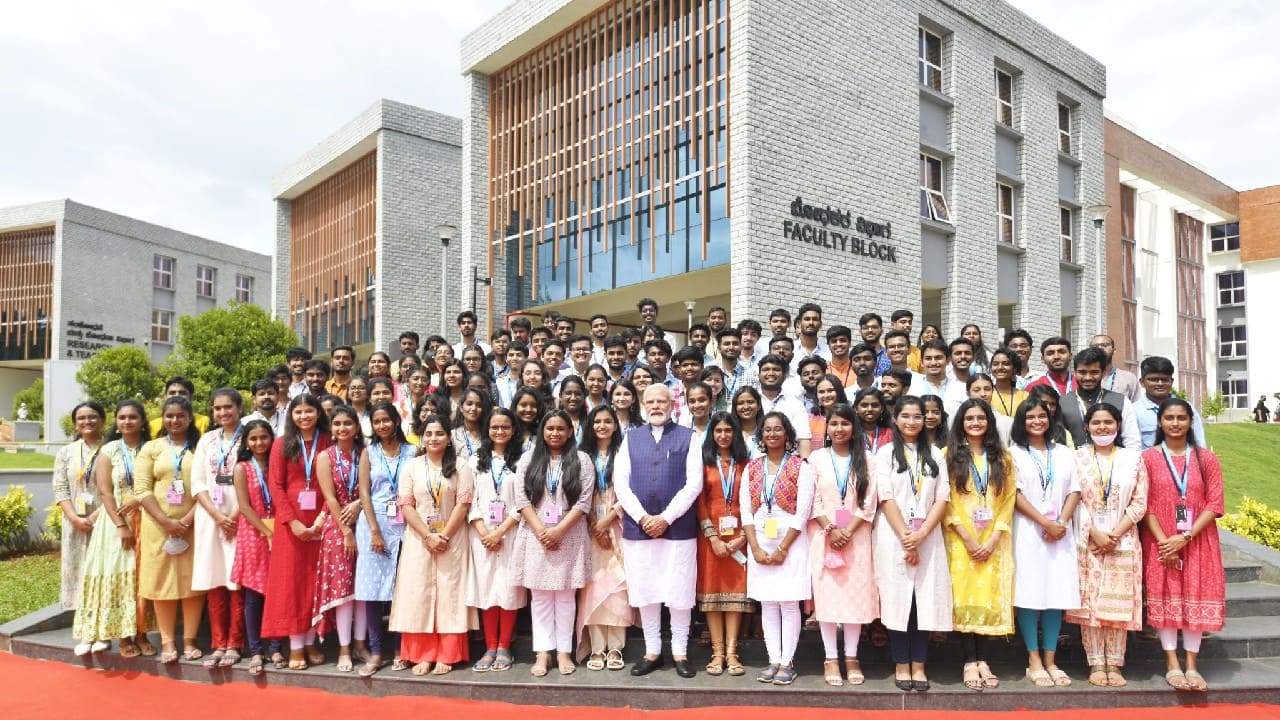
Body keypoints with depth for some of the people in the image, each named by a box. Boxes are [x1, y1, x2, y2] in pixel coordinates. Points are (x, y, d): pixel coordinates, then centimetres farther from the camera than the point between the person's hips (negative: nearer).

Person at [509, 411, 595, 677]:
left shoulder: (582, 460, 2)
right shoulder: (528, 459, 6)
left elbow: (584, 501, -5)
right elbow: (522, 499, 0)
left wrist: (558, 530, -12)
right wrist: (541, 531, -10)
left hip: (569, 537, -1)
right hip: (536, 536, 1)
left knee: (566, 595, 5)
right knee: (540, 595, 5)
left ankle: (564, 651, 12)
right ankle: (542, 652, 10)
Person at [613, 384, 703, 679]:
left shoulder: (687, 437, 3)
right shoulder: (631, 438, 10)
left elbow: (694, 483, -4)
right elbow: (620, 482, 3)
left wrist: (666, 518, -11)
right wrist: (643, 518, -8)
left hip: (678, 528, -2)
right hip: (638, 527, 2)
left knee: (679, 592, 3)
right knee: (645, 592, 8)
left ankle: (680, 652, 17)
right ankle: (652, 651, 21)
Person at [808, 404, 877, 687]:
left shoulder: (867, 459, 5)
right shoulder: (816, 458, 4)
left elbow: (869, 501, -1)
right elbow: (812, 501, 0)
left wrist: (848, 531, -10)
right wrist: (831, 530, -11)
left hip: (856, 535, 1)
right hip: (823, 535, 0)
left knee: (856, 592, 2)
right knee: (826, 593, -1)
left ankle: (851, 657, 13)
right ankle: (831, 658, 7)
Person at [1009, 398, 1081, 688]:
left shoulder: (1064, 453, 15)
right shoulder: (1014, 453, 4)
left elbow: (1074, 491, 7)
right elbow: (1016, 494, -5)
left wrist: (1061, 522, -8)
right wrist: (1045, 523, -12)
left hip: (1060, 531, 3)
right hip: (1028, 531, -3)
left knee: (1057, 592, 2)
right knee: (1028, 593, -4)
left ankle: (1050, 659, 10)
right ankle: (1034, 661, 3)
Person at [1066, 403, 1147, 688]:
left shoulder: (1133, 458, 7)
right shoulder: (1078, 458, 5)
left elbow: (1139, 503, 2)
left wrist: (1115, 534, -8)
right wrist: (1095, 533, -10)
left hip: (1122, 541, 1)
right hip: (1086, 541, 0)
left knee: (1118, 602, 1)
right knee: (1088, 602, -1)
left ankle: (1114, 665, 8)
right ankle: (1096, 665, 6)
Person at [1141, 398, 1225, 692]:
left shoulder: (1206, 458, 4)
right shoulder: (1149, 458, 1)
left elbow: (1214, 505, -2)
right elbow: (1145, 505, -3)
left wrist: (1185, 537, -13)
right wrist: (1163, 540, -13)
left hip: (1198, 541, 1)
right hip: (1160, 542, -1)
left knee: (1196, 598, 2)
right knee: (1165, 599, -1)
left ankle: (1192, 666, 10)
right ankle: (1172, 665, 6)